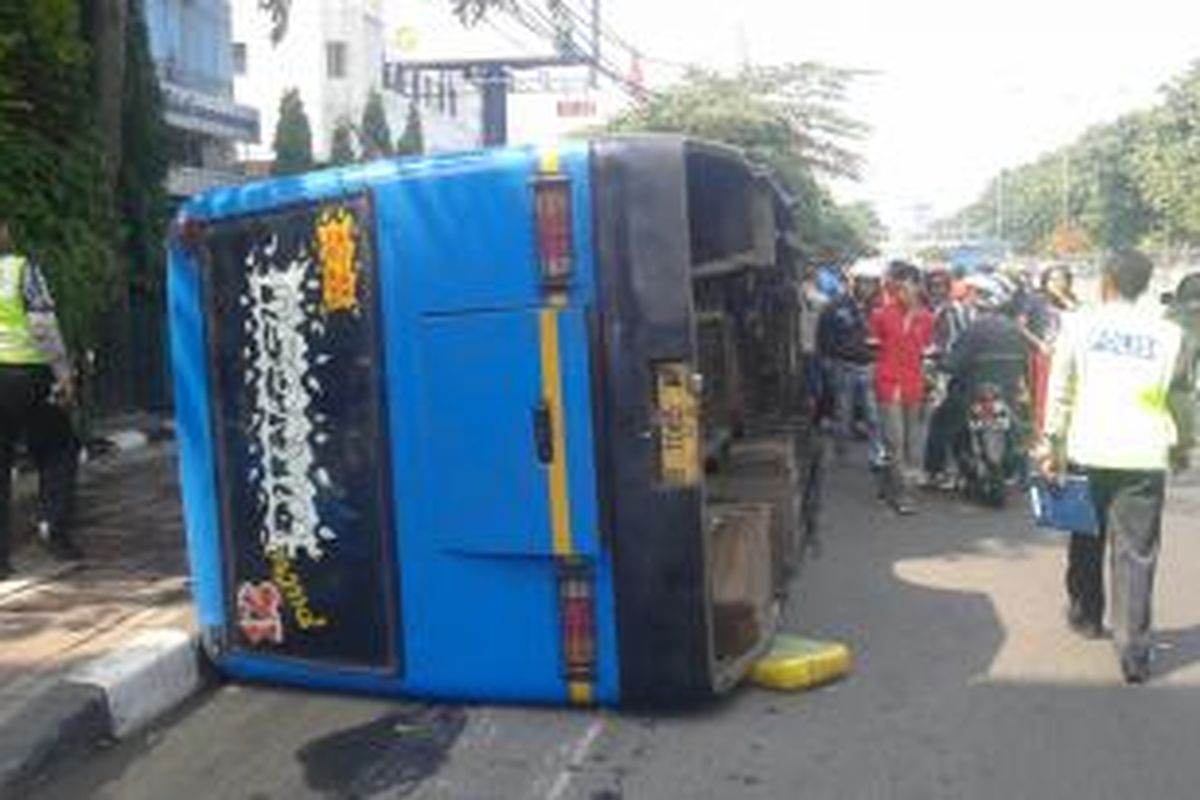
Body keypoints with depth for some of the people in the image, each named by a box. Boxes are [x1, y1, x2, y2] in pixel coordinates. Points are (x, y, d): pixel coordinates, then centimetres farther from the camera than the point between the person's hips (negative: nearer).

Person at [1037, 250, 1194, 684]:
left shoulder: (1078, 324, -1)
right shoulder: (1169, 334, 0)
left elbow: (1059, 389, -3)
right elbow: (1181, 397, 6)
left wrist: (1052, 443, 2)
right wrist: (1181, 445, 21)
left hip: (1088, 452, 1)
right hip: (1144, 456, -1)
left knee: (1087, 540, 20)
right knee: (1136, 554, 1)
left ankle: (1086, 616, 36)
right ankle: (1134, 652, -3)